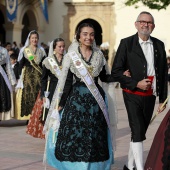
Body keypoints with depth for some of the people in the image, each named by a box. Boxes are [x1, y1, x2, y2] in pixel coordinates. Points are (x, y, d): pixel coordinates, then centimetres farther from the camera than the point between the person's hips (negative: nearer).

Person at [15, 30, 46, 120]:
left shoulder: (41, 51, 11)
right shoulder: (24, 50, 5)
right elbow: (21, 65, 2)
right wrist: (21, 77, -6)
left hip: (38, 76, 2)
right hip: (27, 76, -1)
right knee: (27, 96, -6)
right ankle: (27, 116, -2)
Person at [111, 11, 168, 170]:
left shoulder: (159, 45, 7)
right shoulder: (126, 43, -5)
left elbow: (164, 73, 11)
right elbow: (115, 72, -7)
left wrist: (163, 99, 9)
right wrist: (136, 83, -16)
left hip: (150, 96, 5)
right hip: (133, 95, -4)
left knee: (140, 132, 13)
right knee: (137, 132, -10)